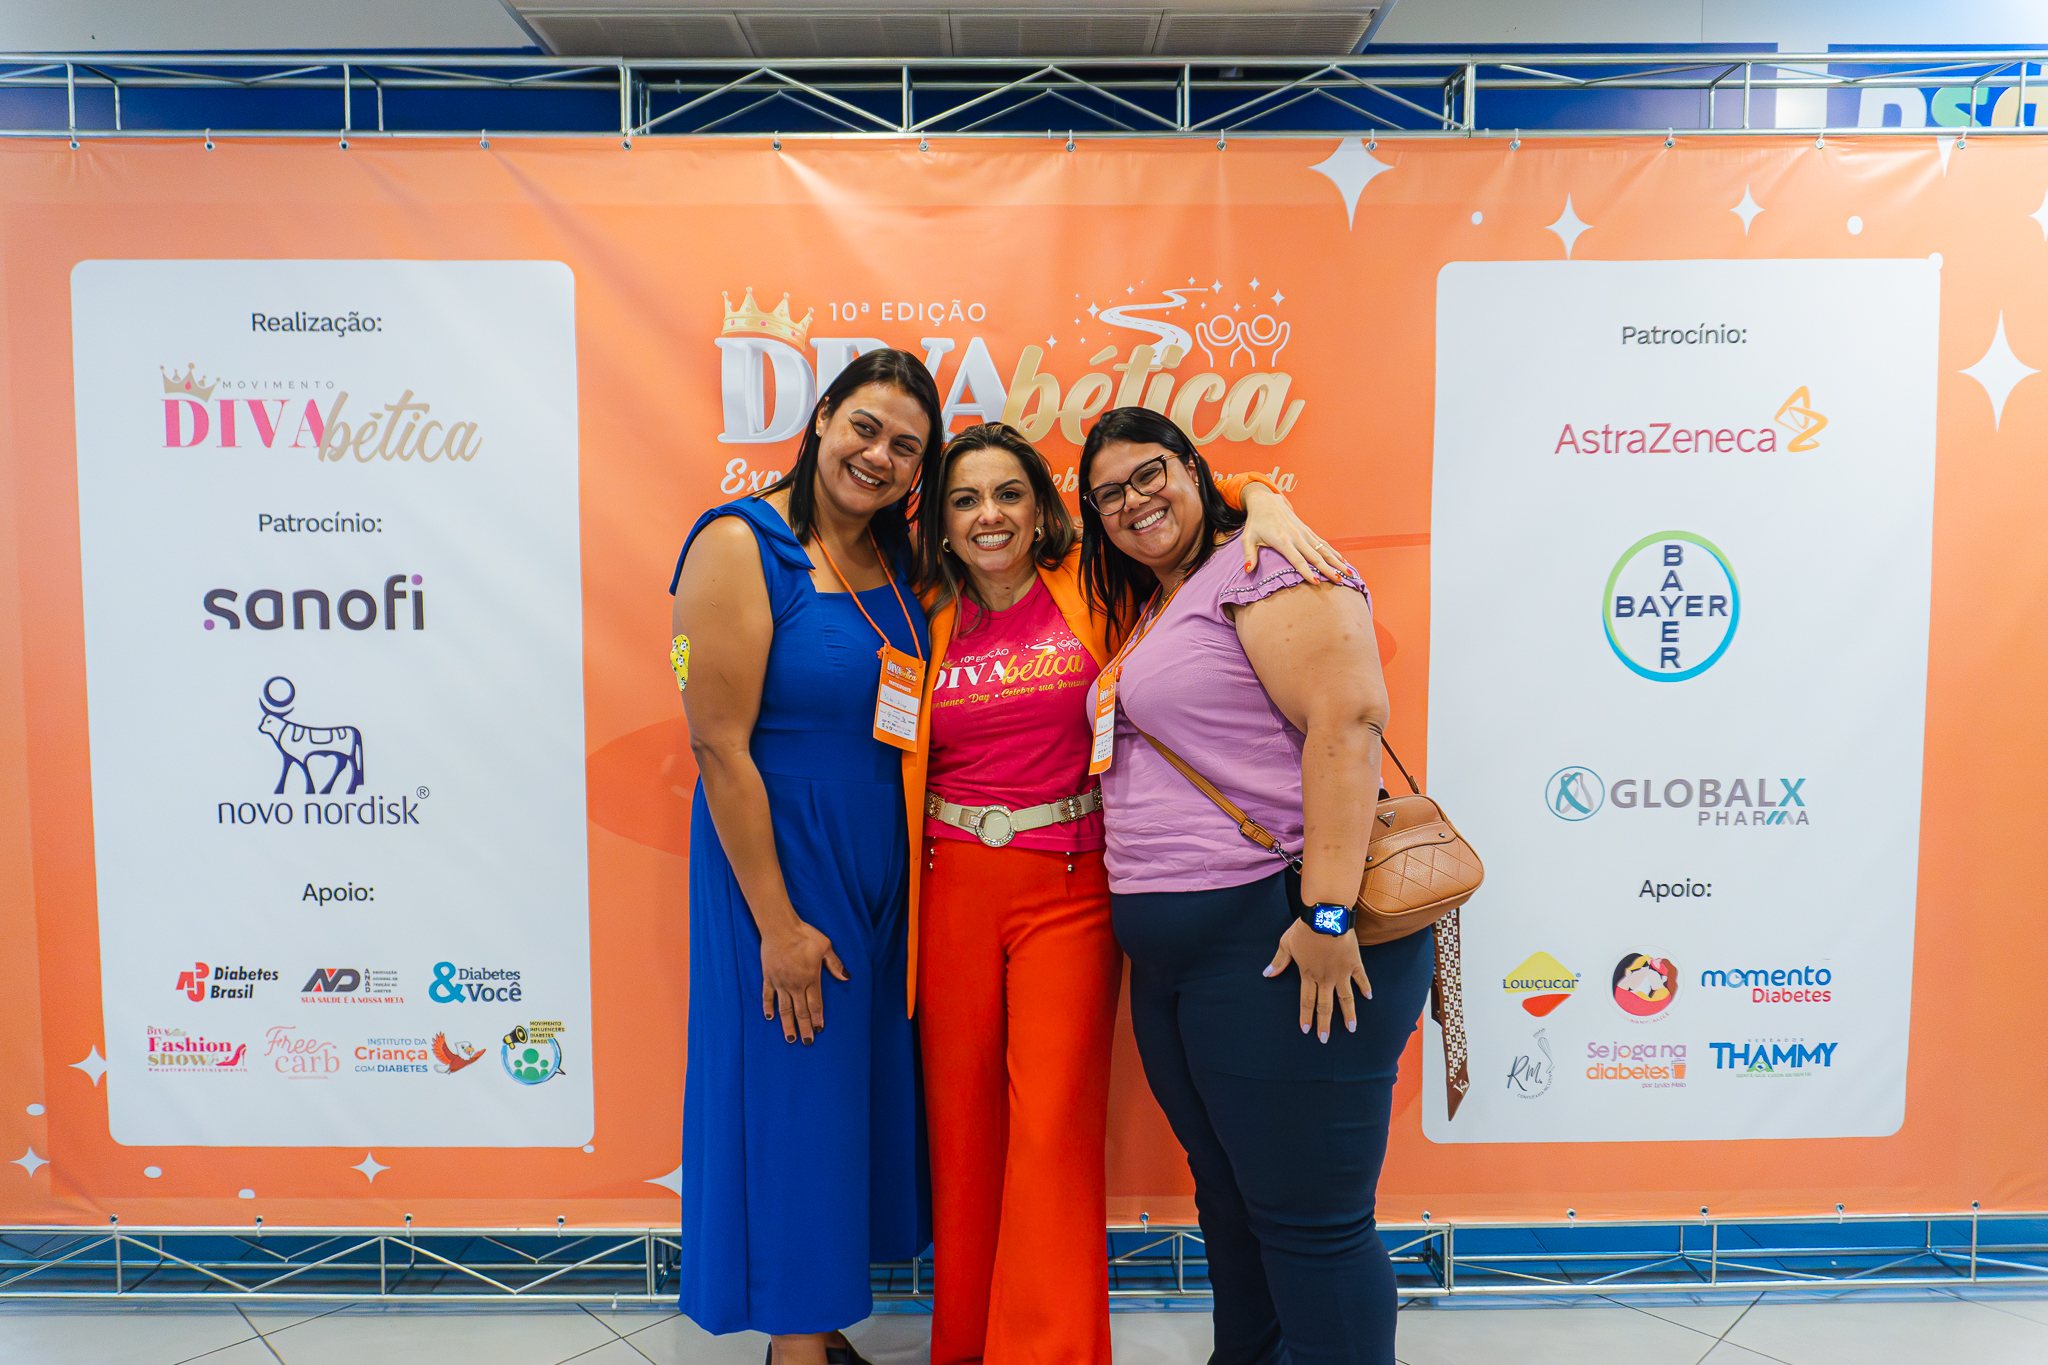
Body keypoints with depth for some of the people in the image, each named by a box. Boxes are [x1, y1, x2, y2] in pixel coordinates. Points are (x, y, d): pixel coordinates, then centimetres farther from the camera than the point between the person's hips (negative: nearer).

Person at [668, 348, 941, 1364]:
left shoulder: (899, 556, 5)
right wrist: (777, 922, -17)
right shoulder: (742, 545, -14)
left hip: (877, 862, 7)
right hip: (775, 857, -7)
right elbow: (719, 746, -17)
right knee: (791, 1100, 5)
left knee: (864, 1094, 16)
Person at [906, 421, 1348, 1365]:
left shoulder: (1089, 587, 1)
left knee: (1054, 1129, -3)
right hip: (954, 888, 3)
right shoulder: (932, 622, 7)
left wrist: (1263, 503, -13)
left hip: (1070, 887, -2)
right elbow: (896, 757, 16)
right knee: (960, 1121, 10)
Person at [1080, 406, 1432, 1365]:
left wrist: (1327, 912, -26)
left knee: (1308, 1217, 1)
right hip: (1173, 953, 9)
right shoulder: (1144, 612, 21)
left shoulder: (1265, 564, -8)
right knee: (1228, 1196, 21)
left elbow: (1346, 718, -20)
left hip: (1279, 940, -9)